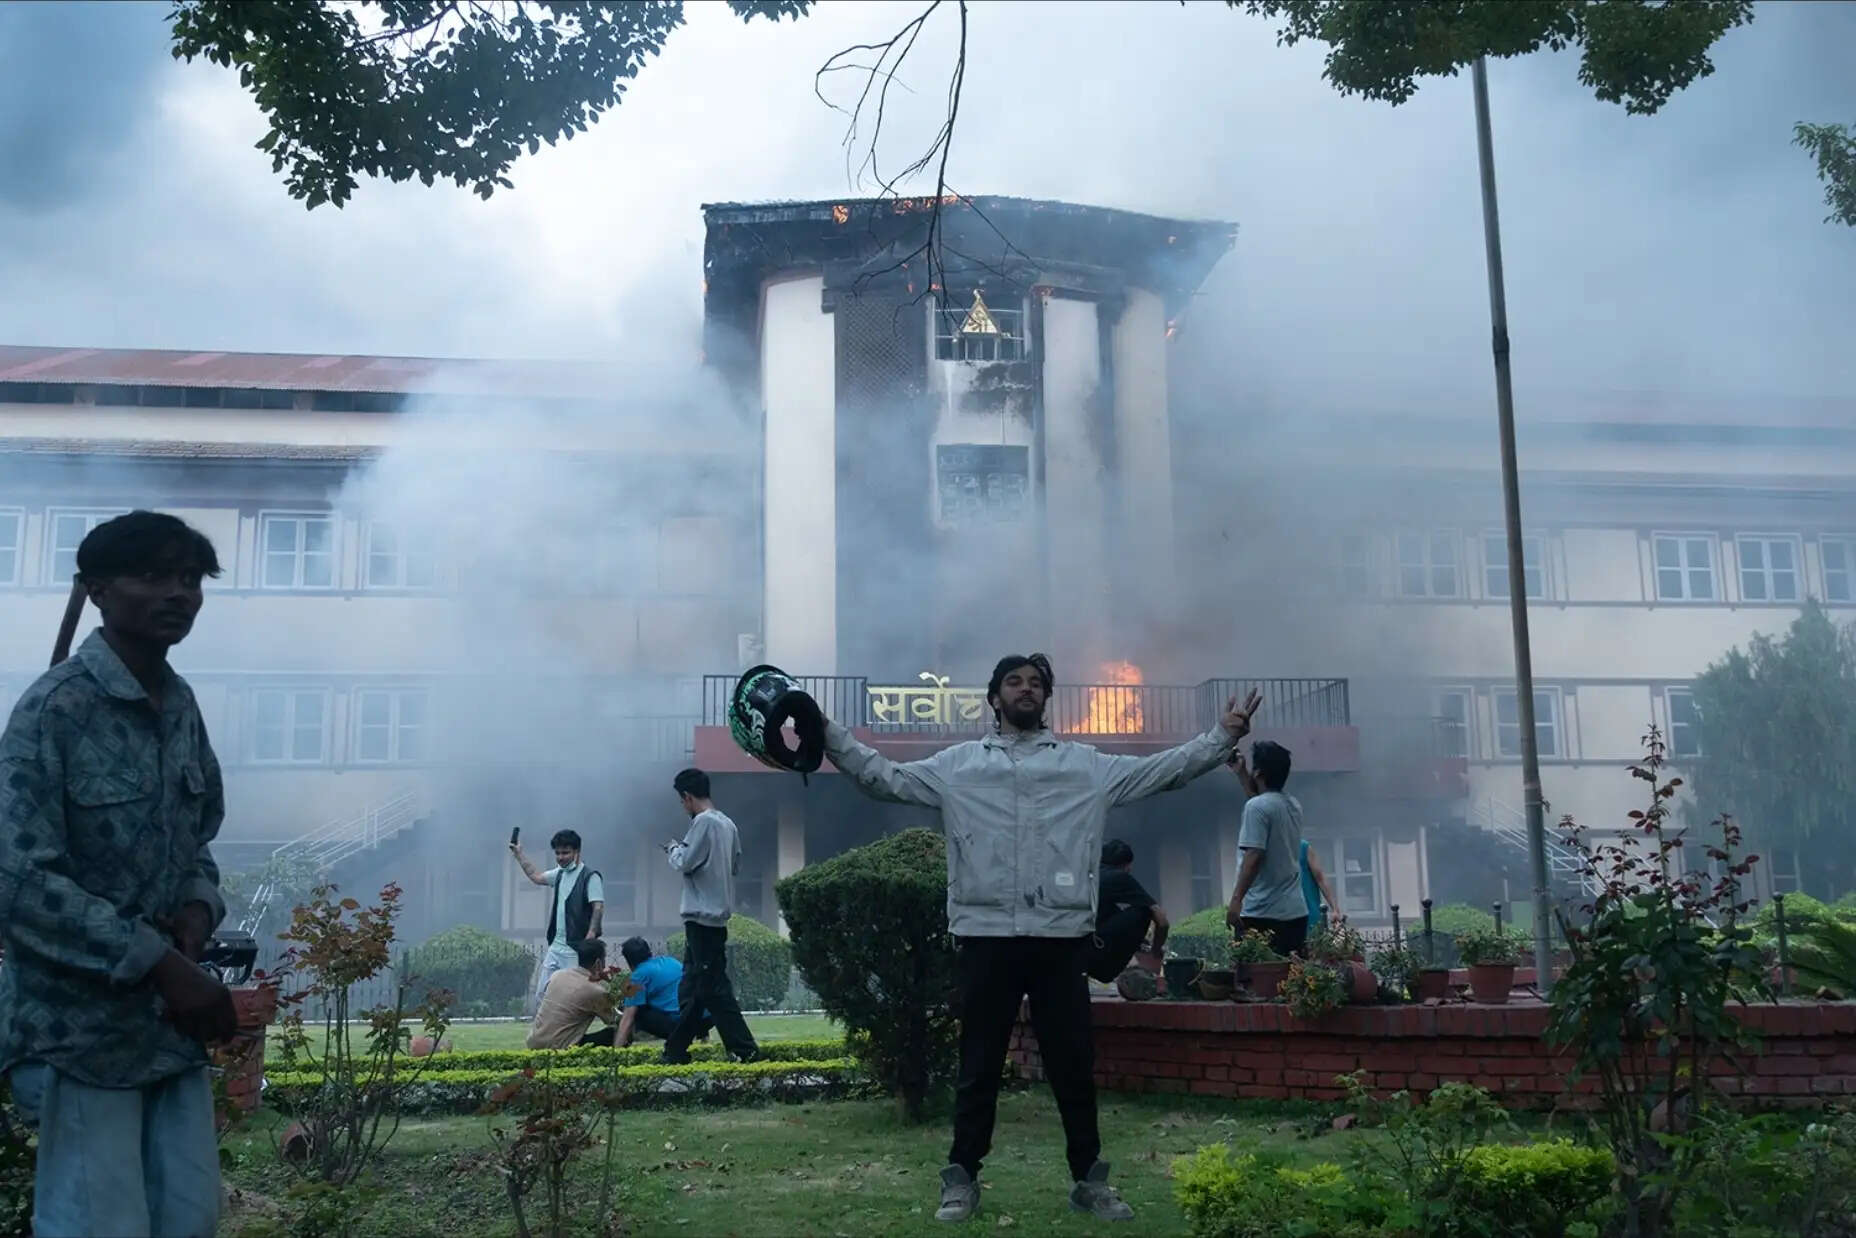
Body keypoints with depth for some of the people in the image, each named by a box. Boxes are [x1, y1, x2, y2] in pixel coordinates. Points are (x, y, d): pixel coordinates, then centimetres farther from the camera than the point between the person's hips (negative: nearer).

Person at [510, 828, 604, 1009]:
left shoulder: (590, 877, -9)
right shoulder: (560, 874, 15)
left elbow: (598, 907, -16)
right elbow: (536, 876, 33)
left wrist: (590, 936, -24)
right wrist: (519, 855, 35)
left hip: (576, 948, -8)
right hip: (555, 946, 8)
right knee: (541, 994, 7)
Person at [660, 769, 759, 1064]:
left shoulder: (704, 822, -15)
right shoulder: (727, 823, 12)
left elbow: (685, 863, -17)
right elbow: (735, 865, 17)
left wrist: (674, 849, 4)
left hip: (703, 916, -10)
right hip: (716, 915, 10)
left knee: (713, 988, -8)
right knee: (693, 985, 14)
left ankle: (745, 1050, -9)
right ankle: (676, 1050, 21)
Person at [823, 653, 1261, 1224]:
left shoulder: (1087, 765, 12)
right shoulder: (958, 764, 10)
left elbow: (1165, 769, 12)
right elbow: (884, 778, 8)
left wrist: (1223, 736, 4)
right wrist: (828, 734, -1)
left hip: (1060, 935, 1)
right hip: (985, 934, -1)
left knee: (1074, 1064, 7)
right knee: (979, 1065, 7)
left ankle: (1089, 1178, 19)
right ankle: (961, 1177, 17)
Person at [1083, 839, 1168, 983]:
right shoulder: (1121, 877, 9)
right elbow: (1162, 921, 7)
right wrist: (1155, 954, 26)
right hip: (1091, 951, -7)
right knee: (1141, 912, 10)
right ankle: (1109, 970, 8)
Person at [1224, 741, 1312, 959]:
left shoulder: (1256, 806, -12)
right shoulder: (1293, 805, 13)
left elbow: (1253, 857, -20)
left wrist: (1236, 899, -22)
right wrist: (1240, 774, 39)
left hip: (1261, 915, -8)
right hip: (1296, 912, 8)